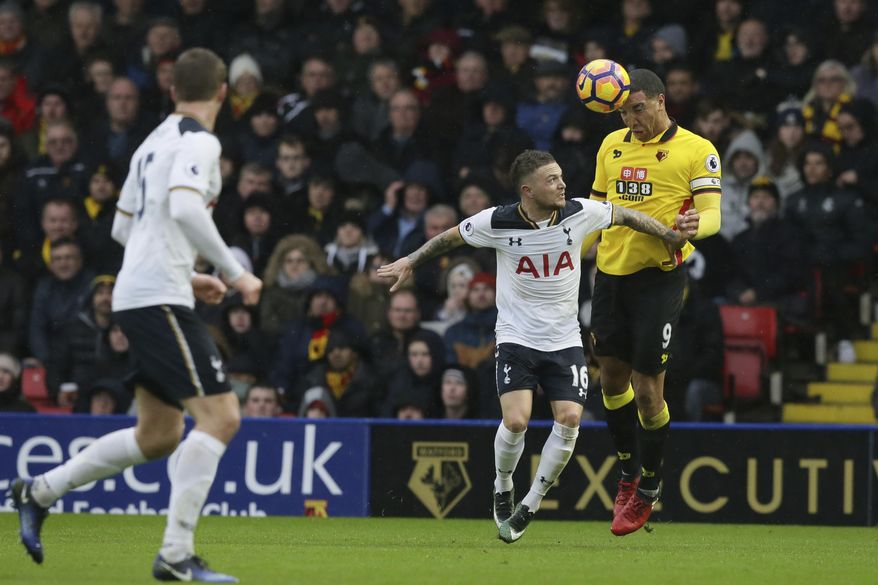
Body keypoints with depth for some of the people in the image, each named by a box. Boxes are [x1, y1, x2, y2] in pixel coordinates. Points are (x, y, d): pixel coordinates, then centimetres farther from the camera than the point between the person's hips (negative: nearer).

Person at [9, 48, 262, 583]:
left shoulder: (155, 142, 20)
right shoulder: (199, 140, -8)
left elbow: (123, 227, 25)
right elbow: (185, 208, -25)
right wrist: (235, 273, -19)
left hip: (135, 295, 10)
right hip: (160, 298, -10)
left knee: (158, 437, 15)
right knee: (220, 416, -13)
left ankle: (39, 492, 21)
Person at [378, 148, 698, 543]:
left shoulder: (580, 214, -8)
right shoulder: (498, 222, -12)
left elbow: (622, 215, 10)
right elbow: (451, 237, 5)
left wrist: (670, 235, 8)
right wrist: (409, 263, 9)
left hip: (565, 340, 2)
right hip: (516, 338, -2)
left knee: (570, 418, -15)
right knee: (516, 421, -20)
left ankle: (531, 503, 4)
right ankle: (503, 489, 10)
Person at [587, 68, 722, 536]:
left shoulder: (696, 151, -5)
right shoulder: (612, 146, 12)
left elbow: (711, 214, -12)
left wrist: (694, 227, -34)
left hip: (658, 277, -5)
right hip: (610, 273, 5)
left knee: (646, 388, -5)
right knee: (612, 377, 9)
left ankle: (648, 489, 11)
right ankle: (629, 474, 28)